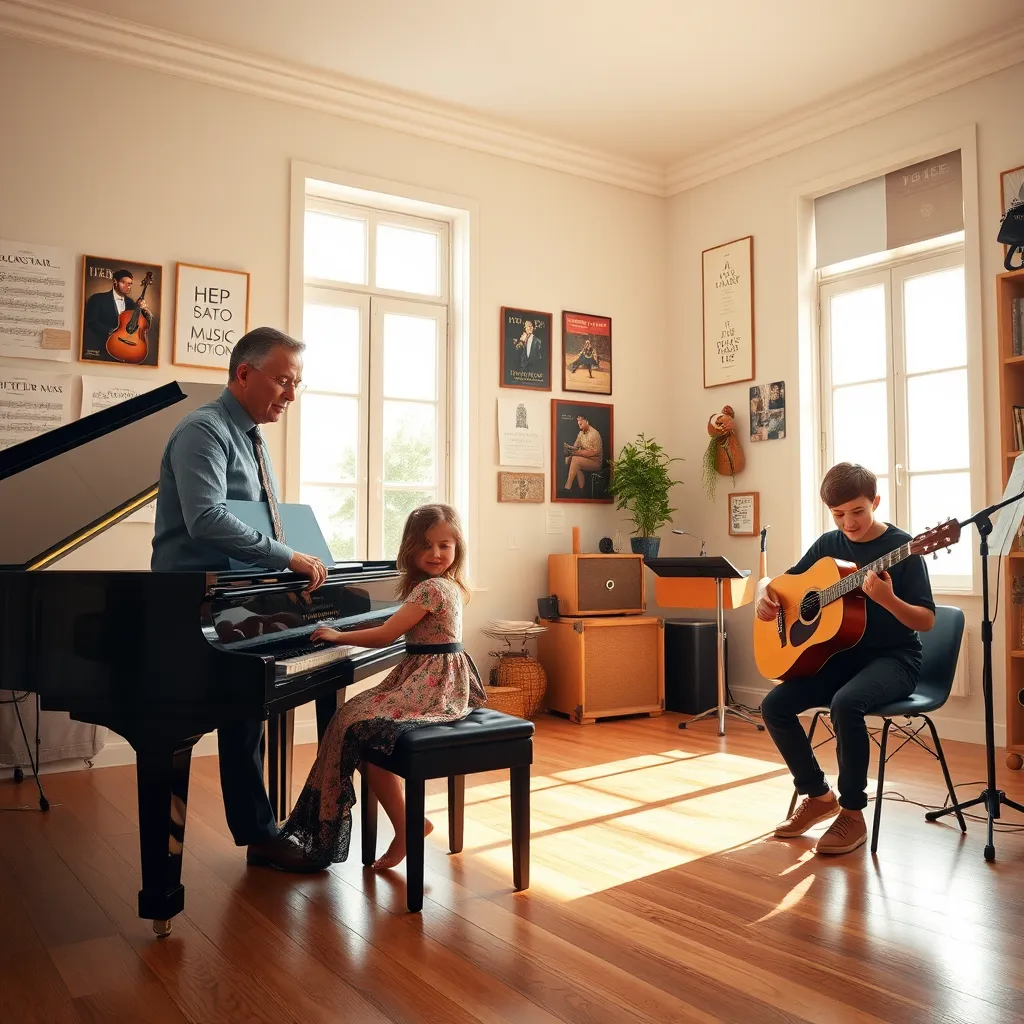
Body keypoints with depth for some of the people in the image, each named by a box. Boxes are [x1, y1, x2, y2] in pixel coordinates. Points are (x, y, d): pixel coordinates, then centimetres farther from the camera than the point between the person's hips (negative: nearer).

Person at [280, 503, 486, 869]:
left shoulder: (432, 588, -17)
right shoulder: (448, 586, 13)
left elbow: (385, 635, -16)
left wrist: (338, 636, -5)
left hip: (433, 684, -10)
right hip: (438, 677, 10)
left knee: (362, 728, -17)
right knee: (355, 714, 6)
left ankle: (406, 827, -4)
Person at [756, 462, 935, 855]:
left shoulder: (901, 547, -10)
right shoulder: (828, 545, 6)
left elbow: (926, 621, -13)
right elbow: (781, 581, 14)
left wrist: (886, 599, -32)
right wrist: (764, 593, -9)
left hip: (894, 658, -6)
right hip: (842, 653, 6)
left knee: (846, 703, -36)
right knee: (774, 706, -12)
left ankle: (852, 814, -16)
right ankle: (818, 796, 8)